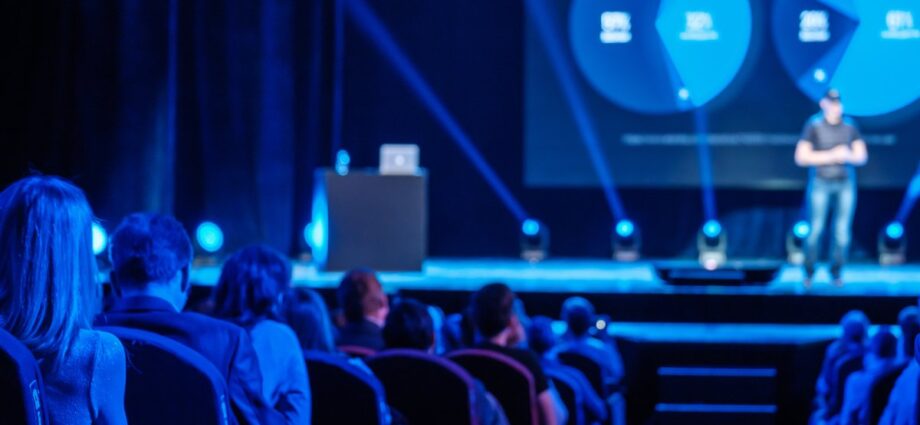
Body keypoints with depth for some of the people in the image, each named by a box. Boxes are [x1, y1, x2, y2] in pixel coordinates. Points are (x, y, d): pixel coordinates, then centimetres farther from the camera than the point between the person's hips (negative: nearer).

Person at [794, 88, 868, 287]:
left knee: (842, 231, -2)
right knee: (815, 230, -5)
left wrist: (848, 156, -20)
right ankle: (809, 272, 12)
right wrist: (832, 155, -19)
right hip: (821, 183, -3)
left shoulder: (850, 126, 3)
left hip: (846, 183, 3)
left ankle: (836, 273, 12)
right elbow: (801, 158, -13)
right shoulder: (813, 126, -7)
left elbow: (862, 157, 4)